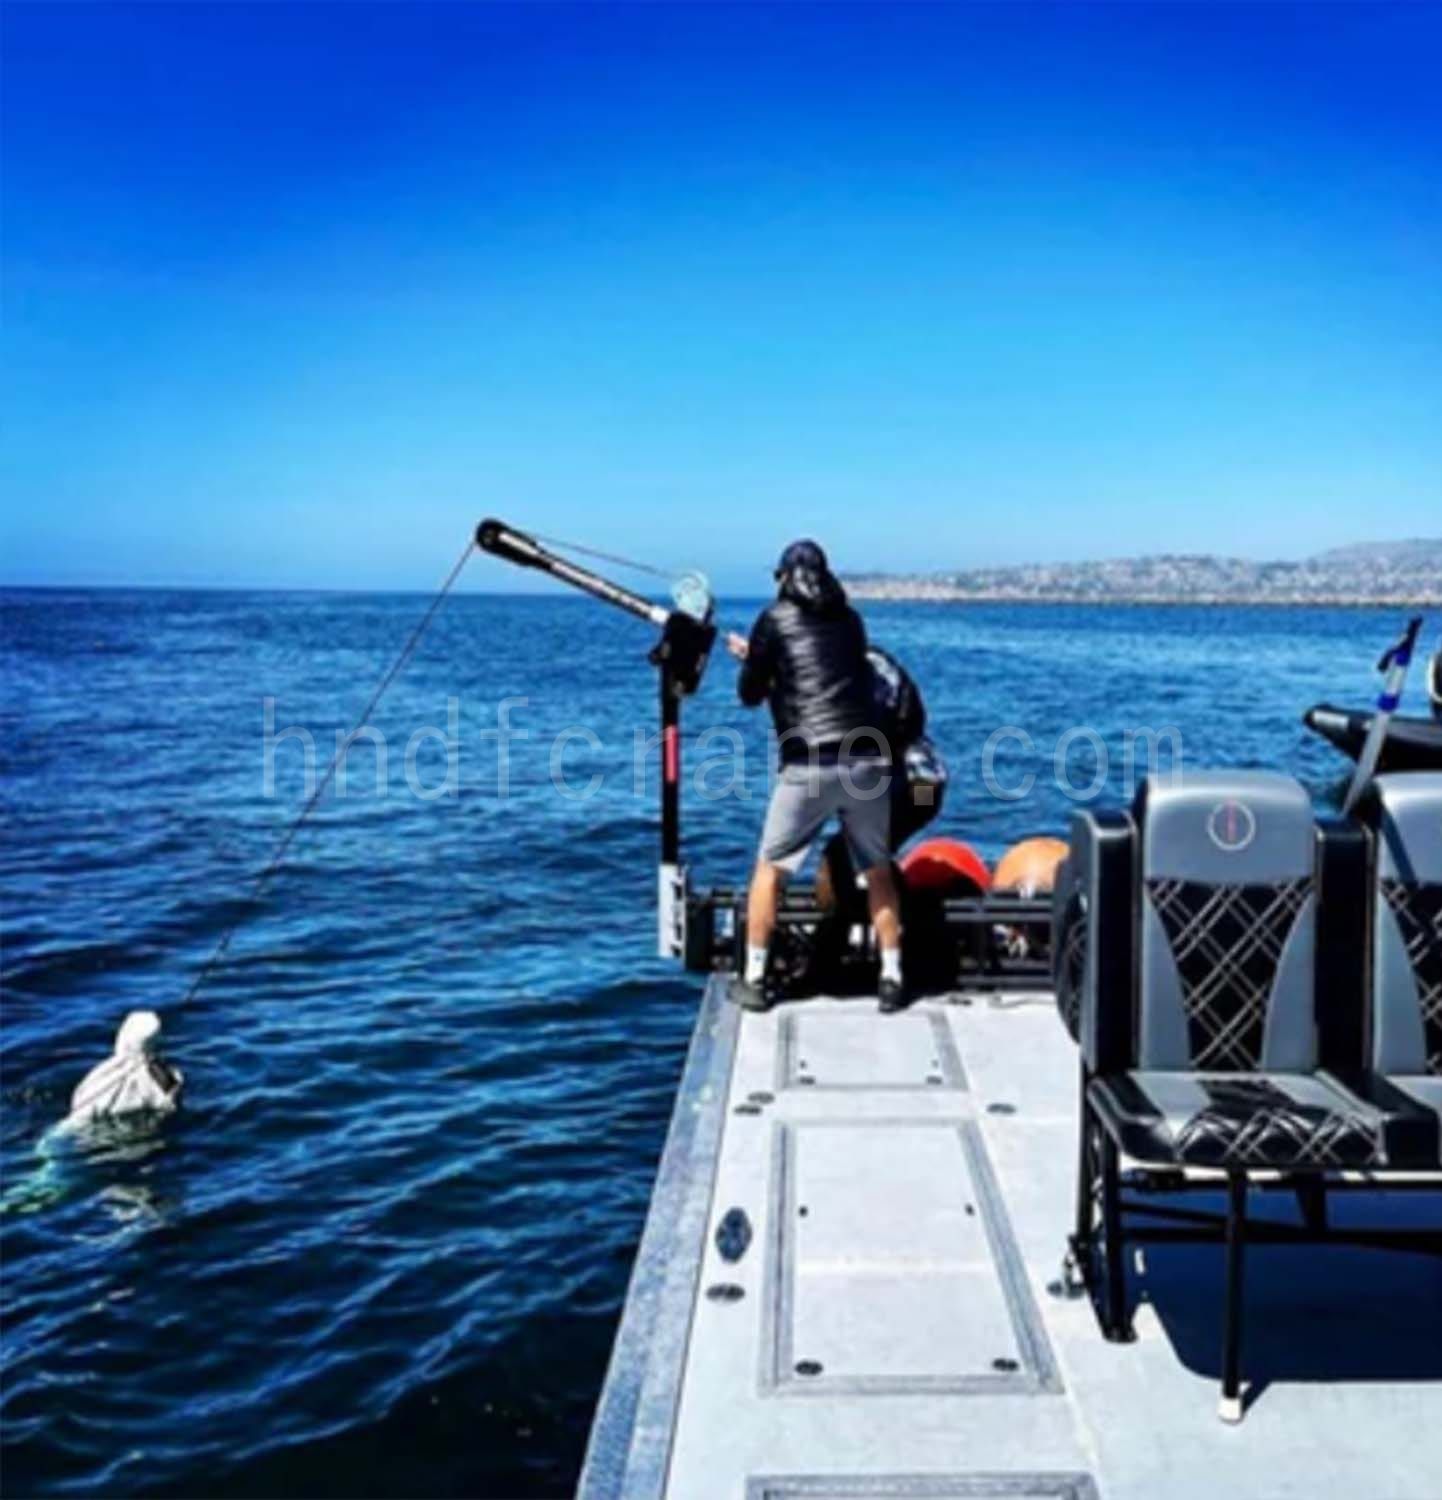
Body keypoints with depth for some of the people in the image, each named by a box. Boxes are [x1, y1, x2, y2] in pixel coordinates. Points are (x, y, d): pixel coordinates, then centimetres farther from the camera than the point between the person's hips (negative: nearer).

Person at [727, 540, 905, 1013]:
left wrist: (754, 660, 29)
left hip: (808, 766, -3)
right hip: (868, 761, 3)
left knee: (770, 868, 13)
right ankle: (891, 978, 18)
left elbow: (751, 694, 8)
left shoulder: (775, 619, 3)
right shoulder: (850, 620, 15)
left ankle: (753, 979, 16)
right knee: (878, 871, 17)